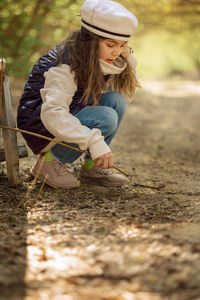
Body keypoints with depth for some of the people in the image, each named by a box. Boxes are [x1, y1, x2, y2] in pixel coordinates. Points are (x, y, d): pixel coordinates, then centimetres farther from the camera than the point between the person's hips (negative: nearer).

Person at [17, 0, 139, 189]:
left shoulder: (99, 61, 0)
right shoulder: (66, 64, -25)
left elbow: (126, 94, 2)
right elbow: (52, 113, -37)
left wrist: (127, 57, -12)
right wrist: (94, 141, -45)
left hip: (72, 120, 8)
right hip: (40, 124, -8)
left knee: (116, 101, -12)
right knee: (106, 118, -27)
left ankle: (92, 166, -4)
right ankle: (50, 161, -13)